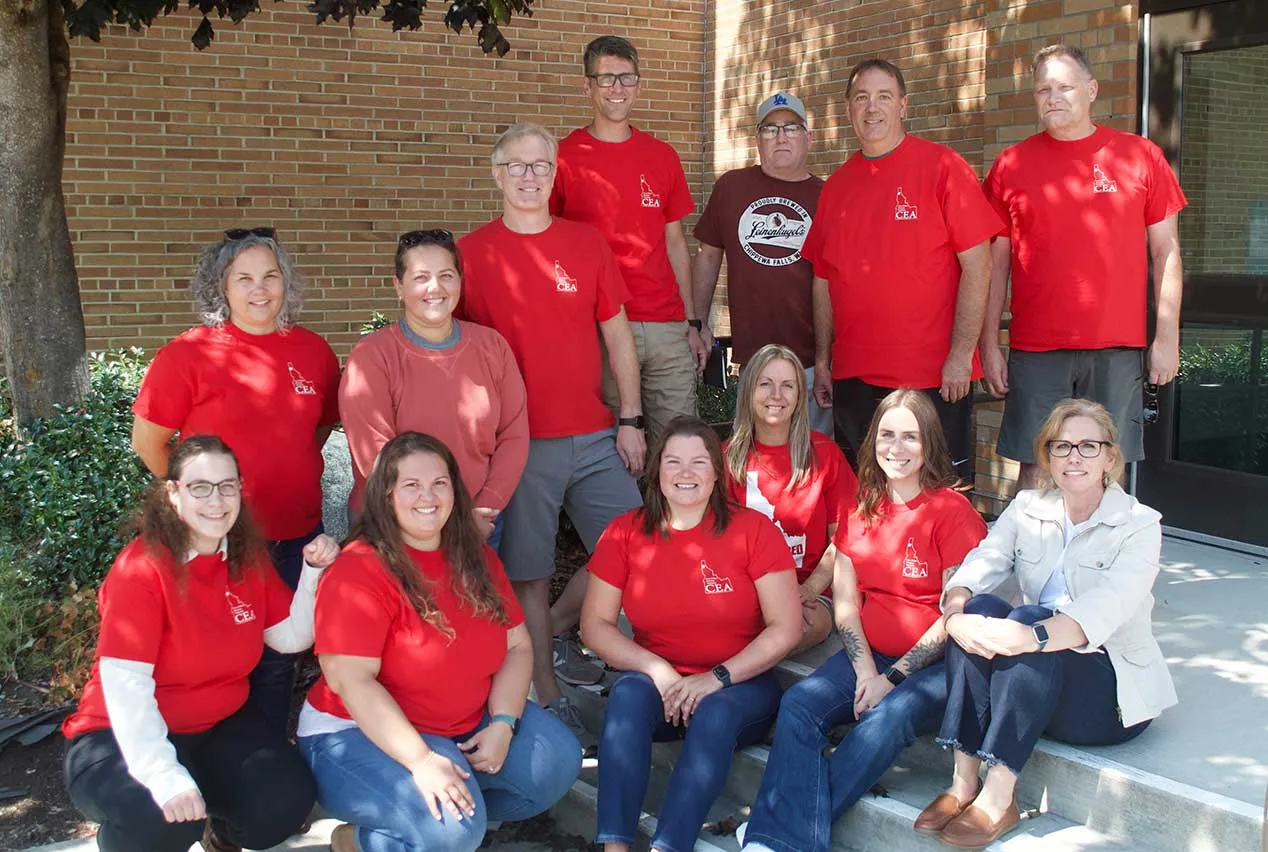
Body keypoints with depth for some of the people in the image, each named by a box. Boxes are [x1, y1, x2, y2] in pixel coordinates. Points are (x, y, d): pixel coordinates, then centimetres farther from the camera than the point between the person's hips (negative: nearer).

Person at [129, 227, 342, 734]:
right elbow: (148, 442, -3)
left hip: (298, 535, 4)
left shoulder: (313, 351, 5)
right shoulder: (189, 355, -9)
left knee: (279, 659, 15)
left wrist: (291, 477, 11)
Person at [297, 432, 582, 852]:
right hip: (362, 733, -7)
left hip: (469, 725, 7)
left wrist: (502, 724, -13)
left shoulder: (477, 558, 4)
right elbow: (349, 679, -26)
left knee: (557, 763, -8)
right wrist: (421, 760, -33)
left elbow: (517, 646, 5)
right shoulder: (359, 570, -18)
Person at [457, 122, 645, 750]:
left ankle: (556, 633, 29)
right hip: (519, 443, -3)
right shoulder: (472, 254, -1)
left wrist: (631, 420, 5)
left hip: (595, 437, 4)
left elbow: (618, 337, 11)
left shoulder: (587, 244, 7)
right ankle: (549, 699, 16)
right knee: (528, 575, 3)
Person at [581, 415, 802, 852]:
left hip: (739, 686, -2)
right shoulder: (625, 533, 0)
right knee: (627, 693, -30)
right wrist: (657, 670, -16)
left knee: (716, 714, -34)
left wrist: (718, 678, -18)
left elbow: (786, 628, -9)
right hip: (659, 686, 2)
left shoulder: (753, 529, -6)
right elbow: (595, 625, -1)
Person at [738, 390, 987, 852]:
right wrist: (865, 671, -7)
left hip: (935, 664, -5)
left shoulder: (953, 512, -6)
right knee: (799, 704, -21)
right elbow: (845, 601, 9)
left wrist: (893, 678, -14)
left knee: (887, 719, -33)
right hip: (869, 655, 5)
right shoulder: (862, 509, 12)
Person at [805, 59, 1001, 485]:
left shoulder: (942, 166, -4)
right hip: (853, 379, 5)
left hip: (935, 377, -5)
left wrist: (961, 354, -14)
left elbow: (978, 264, -8)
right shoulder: (836, 185, 11)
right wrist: (822, 359, 10)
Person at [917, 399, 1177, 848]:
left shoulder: (1138, 525, -6)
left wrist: (1032, 635, -40)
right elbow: (977, 567, -8)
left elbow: (1103, 612, -24)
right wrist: (957, 614, -32)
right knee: (981, 607, -24)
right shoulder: (1027, 509, 8)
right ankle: (964, 782, -27)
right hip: (1034, 679, 4)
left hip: (1114, 689, -4)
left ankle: (999, 795, -33)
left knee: (1028, 618, -31)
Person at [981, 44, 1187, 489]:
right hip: (1036, 350, 0)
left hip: (1117, 350, 0)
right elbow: (995, 264, 7)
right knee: (1036, 469, 3)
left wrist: (1167, 337, 1)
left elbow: (1165, 252, 7)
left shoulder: (1141, 156, 5)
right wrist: (989, 345, 3)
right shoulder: (1011, 165, 6)